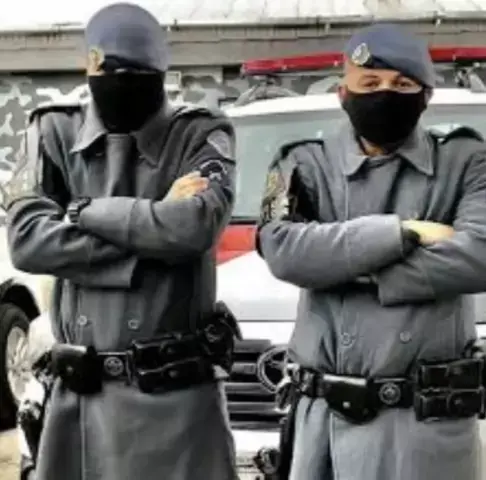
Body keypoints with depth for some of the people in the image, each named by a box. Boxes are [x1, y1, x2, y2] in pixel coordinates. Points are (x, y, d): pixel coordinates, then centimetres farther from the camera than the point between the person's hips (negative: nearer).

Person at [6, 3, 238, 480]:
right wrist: (156, 222, -12)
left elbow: (195, 224, -20)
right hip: (80, 391, 3)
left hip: (177, 392, -2)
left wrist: (84, 211, -9)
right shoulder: (55, 133, 6)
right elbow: (27, 240, -8)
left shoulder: (201, 136, -1)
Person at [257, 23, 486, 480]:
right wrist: (403, 232, -14)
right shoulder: (308, 163, 5)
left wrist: (357, 276, -13)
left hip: (430, 419, -1)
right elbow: (283, 250, -13)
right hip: (327, 415, 1)